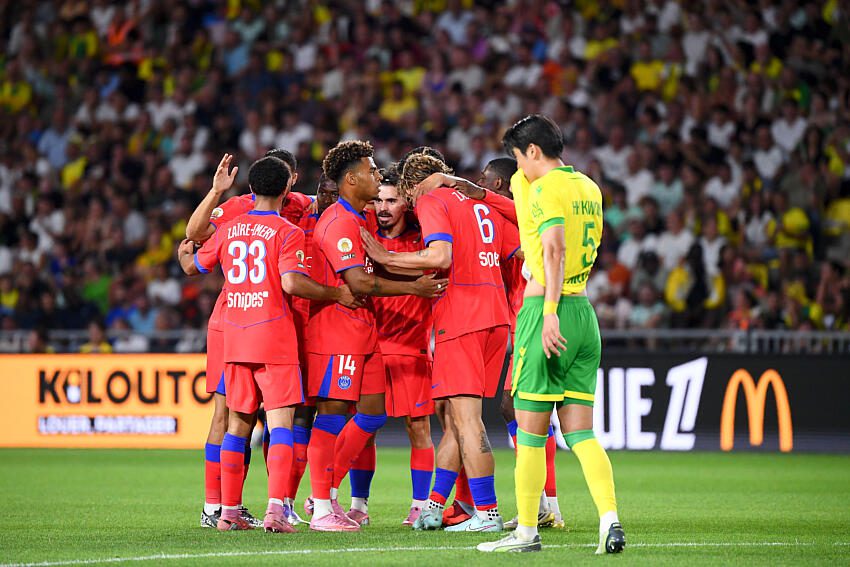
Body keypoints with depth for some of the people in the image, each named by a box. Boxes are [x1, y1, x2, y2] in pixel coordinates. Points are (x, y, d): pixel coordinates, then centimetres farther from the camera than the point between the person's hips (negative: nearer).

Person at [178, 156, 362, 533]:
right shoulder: (287, 232, -7)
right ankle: (276, 508, -20)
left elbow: (193, 267, 21)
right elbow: (292, 283, -19)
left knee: (238, 425, 13)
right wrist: (337, 295, -9)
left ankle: (228, 511, 15)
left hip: (234, 337, 5)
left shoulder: (228, 230, 9)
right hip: (275, 339, -5)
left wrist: (184, 255, 44)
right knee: (280, 423, -7)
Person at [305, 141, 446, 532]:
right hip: (336, 329, -10)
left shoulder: (361, 220, 16)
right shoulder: (338, 223, -16)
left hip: (363, 330, 10)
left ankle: (328, 491, 17)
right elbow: (359, 282, -22)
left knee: (373, 412, 9)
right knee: (332, 412, -6)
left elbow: (375, 267, 24)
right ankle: (322, 510, -3)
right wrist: (413, 287, -18)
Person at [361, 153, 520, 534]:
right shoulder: (480, 202, 19)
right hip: (495, 316, 8)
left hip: (461, 318, -8)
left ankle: (487, 513, -10)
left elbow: (440, 257, -19)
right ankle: (433, 507, 19)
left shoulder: (430, 201, -4)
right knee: (457, 419, 14)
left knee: (466, 418, -7)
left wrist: (387, 259, -10)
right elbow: (521, 252, 20)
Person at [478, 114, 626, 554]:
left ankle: (526, 531, 5)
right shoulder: (589, 188, 16)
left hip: (546, 310, -8)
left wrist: (550, 312, -27)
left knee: (530, 432, 0)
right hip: (585, 313, 8)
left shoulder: (545, 188, -9)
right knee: (580, 432, 6)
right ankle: (610, 521, -8)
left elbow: (555, 249, -22)